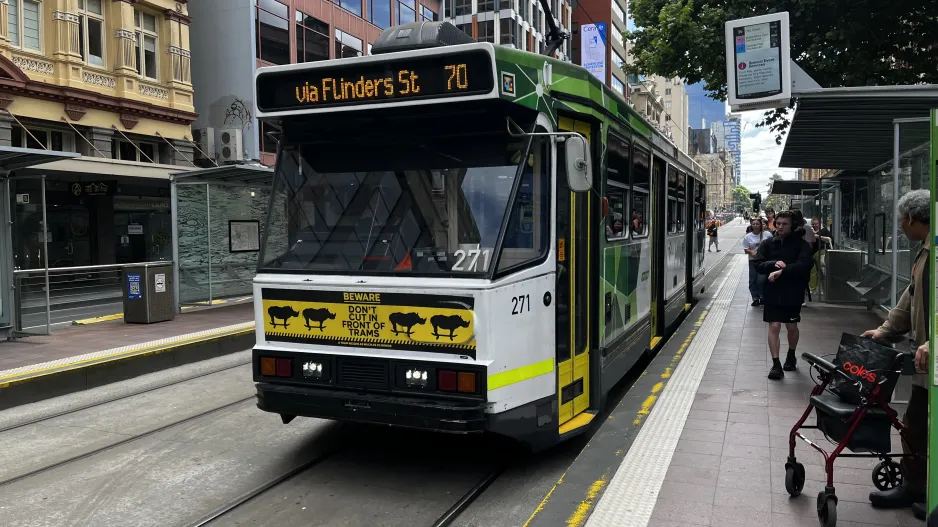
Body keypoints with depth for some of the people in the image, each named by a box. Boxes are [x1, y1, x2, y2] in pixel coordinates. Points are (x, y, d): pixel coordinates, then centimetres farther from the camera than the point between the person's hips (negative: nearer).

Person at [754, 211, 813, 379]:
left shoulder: (801, 244, -5)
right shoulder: (768, 243, 3)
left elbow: (804, 265, -20)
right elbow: (758, 265, -3)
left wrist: (781, 272, -26)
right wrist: (773, 264, -21)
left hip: (793, 293, -1)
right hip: (772, 292, 1)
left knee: (792, 327, 14)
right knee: (774, 326, -5)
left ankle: (791, 356, 39)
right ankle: (776, 364, -1)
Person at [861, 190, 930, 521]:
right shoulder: (927, 248, 14)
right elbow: (913, 296, 21)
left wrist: (933, 343, -30)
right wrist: (886, 330, 21)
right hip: (926, 358, 10)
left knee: (919, 427, 1)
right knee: (915, 426, 18)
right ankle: (912, 488, 31)